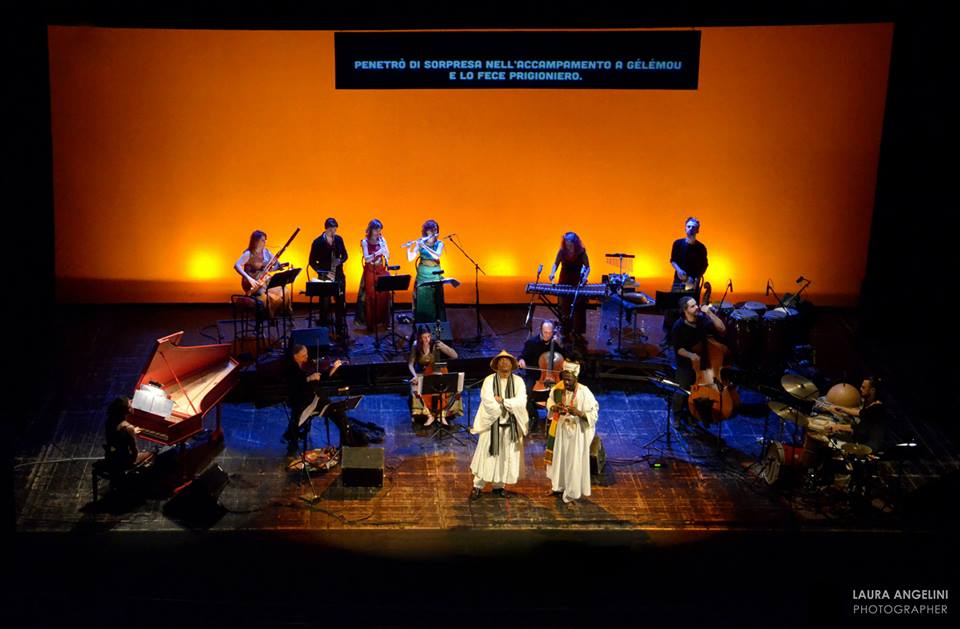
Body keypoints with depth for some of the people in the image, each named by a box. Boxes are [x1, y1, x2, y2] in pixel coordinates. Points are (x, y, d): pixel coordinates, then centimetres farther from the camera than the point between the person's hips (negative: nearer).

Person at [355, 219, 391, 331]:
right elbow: (366, 258, -13)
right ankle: (370, 323, -3)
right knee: (370, 297, -5)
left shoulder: (382, 240, 6)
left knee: (383, 296, -1)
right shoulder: (365, 242, -3)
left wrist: (384, 249, -13)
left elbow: (387, 257, 4)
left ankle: (383, 320, 6)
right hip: (370, 271, -3)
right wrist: (377, 253, -26)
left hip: (381, 271, 3)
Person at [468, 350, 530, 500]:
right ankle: (477, 486, 8)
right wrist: (508, 406, -11)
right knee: (487, 455, 1)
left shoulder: (518, 381, 2)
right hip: (492, 423, -2)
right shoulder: (489, 380, -2)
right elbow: (487, 402, -14)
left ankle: (499, 486, 17)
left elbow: (521, 401, -11)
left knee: (506, 456, 6)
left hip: (511, 426, 2)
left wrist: (502, 401, -16)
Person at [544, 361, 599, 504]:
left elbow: (594, 414, -17)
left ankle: (572, 493, 11)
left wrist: (579, 413, -34)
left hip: (577, 431, -5)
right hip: (560, 428, 5)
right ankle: (558, 485, 35)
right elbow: (550, 401, 10)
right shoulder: (558, 388, -8)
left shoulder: (584, 392, -21)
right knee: (558, 457, 17)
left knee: (574, 461, 0)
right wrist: (554, 407, -13)